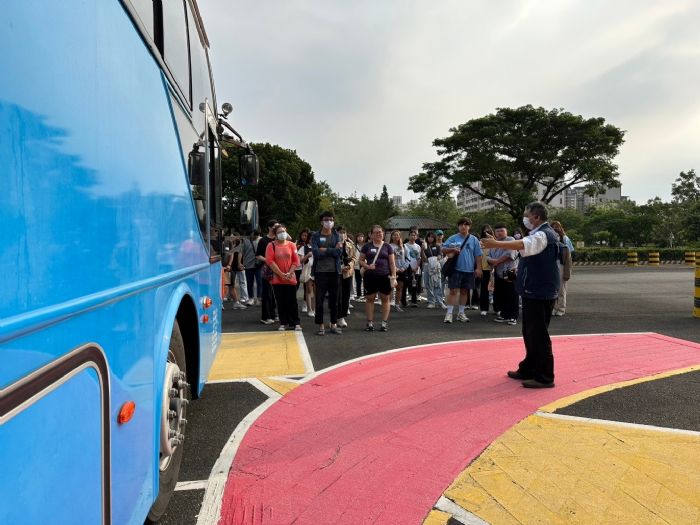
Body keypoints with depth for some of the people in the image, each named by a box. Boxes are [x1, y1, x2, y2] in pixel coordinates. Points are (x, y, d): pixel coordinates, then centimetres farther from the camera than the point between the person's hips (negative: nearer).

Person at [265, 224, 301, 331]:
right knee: (281, 302, 6)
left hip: (291, 278, 1)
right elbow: (270, 261, -9)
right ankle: (283, 323, 15)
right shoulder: (271, 245, -1)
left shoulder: (291, 245, 5)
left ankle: (295, 323, 10)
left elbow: (296, 261, 3)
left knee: (292, 302, 4)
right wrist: (281, 274, -13)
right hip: (277, 279, -1)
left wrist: (289, 273, -9)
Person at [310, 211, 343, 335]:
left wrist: (325, 250, -11)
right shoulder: (315, 236, 1)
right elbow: (316, 253, -13)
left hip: (334, 271, 2)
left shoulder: (336, 235, 8)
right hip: (320, 272, -2)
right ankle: (321, 325, 11)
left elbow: (339, 252, -7)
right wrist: (332, 250, -9)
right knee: (319, 299, 2)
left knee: (334, 299, 8)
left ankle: (334, 324, 18)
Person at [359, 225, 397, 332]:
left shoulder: (387, 246, 6)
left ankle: (384, 323, 11)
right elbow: (360, 260, 8)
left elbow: (392, 263, 4)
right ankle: (370, 322, 11)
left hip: (385, 276, 0)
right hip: (370, 276, 0)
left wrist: (394, 276, -3)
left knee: (385, 299, 3)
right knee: (370, 298, 4)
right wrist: (367, 266, -11)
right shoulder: (367, 246, 6)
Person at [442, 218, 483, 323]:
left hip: (469, 270, 2)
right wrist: (452, 249, -18)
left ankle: (461, 313, 21)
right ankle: (449, 313, -1)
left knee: (464, 291, 11)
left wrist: (478, 268, 0)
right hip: (456, 269, -2)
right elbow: (443, 249, 0)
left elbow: (478, 255, 6)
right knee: (453, 291, -5)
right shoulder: (453, 238, 2)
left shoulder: (473, 239, 6)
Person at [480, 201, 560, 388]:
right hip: (534, 292, 11)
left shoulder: (543, 235, -16)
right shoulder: (541, 234, 18)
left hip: (539, 293, -11)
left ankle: (544, 377, 4)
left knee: (538, 335, -4)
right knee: (530, 333, 17)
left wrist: (496, 244, -44)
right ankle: (528, 370, 27)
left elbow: (524, 244, -36)